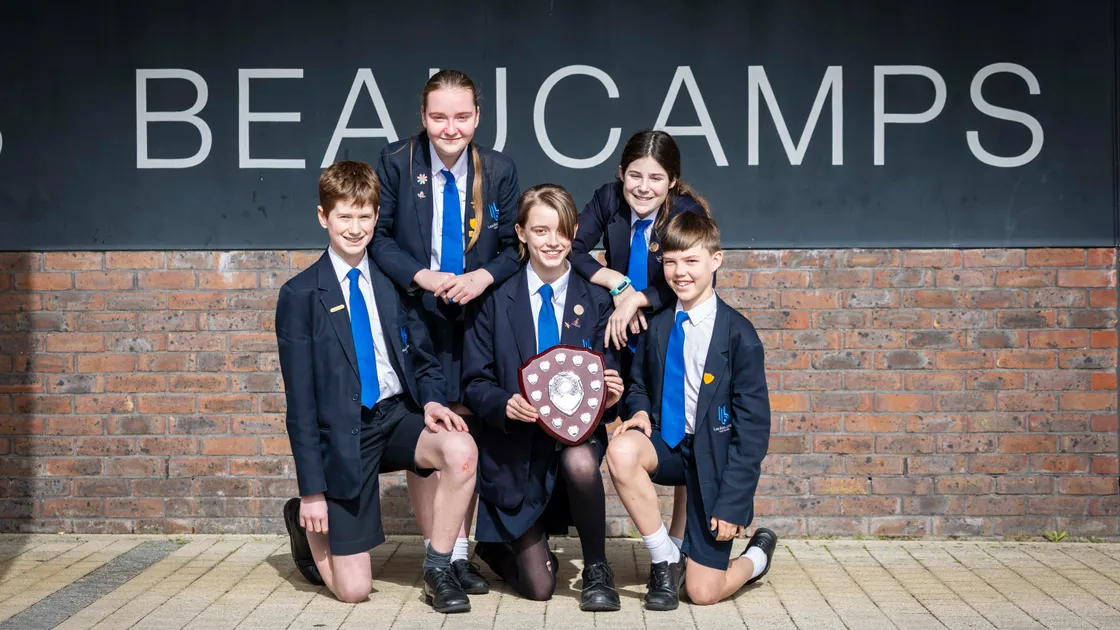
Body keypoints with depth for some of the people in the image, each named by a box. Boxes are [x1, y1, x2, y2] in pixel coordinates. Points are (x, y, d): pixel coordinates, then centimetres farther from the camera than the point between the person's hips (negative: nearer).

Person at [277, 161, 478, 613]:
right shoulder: (300, 295, -7)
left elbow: (423, 357, 11)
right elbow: (300, 400, -7)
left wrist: (432, 401, -13)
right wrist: (312, 489, -10)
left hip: (397, 414, 3)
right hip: (343, 433, -3)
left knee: (462, 450, -31)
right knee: (352, 590, -4)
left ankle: (438, 568, -9)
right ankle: (307, 524, 30)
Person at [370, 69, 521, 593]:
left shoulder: (500, 171, 0)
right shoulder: (396, 162, -5)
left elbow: (514, 247, 5)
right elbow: (377, 236, -3)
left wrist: (484, 276, -15)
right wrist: (422, 277, -17)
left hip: (474, 319, 2)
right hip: (413, 316, -2)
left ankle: (460, 553, 17)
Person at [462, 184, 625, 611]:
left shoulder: (596, 302, 1)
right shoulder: (496, 300, -4)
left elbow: (607, 379, 3)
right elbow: (474, 383, -4)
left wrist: (610, 395, -20)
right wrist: (504, 404, -24)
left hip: (576, 434, 1)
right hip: (513, 448, -1)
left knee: (581, 463, -38)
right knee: (538, 588, -3)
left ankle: (596, 570, -11)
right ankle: (501, 550, 35)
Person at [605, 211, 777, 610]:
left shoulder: (737, 333, -13)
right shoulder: (658, 326, 2)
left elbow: (753, 427, -11)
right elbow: (640, 385, 18)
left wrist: (732, 502, -15)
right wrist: (640, 412, -7)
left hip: (714, 455, -4)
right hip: (668, 444, 4)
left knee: (703, 592, -6)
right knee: (621, 450, -33)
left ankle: (758, 554, 31)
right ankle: (665, 560, -9)